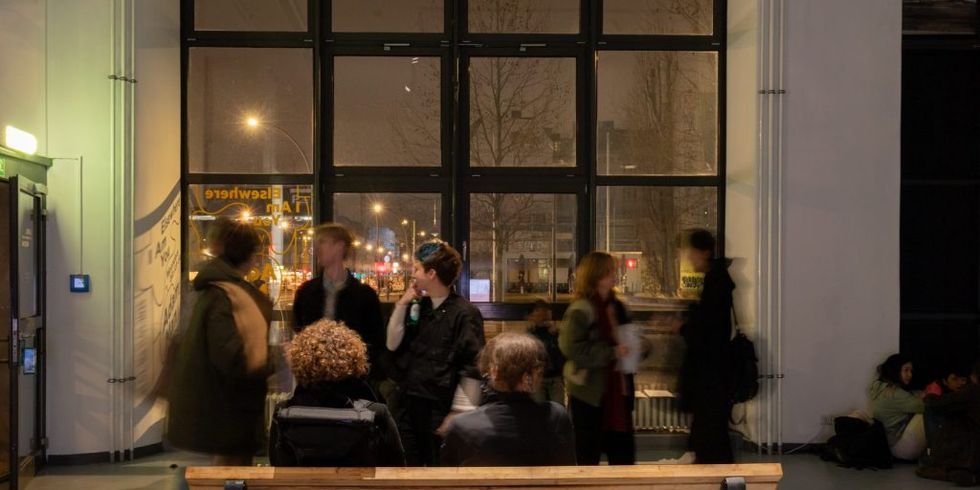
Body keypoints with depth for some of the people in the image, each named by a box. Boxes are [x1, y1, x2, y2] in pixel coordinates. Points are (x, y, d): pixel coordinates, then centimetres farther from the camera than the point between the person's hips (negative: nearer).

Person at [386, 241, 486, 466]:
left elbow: (471, 369, -14)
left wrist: (459, 413, -15)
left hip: (438, 410, -6)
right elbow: (393, 344, 8)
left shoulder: (464, 313, -12)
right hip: (406, 404, 6)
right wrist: (401, 305, -1)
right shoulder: (417, 306, 9)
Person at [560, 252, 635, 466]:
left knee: (623, 453, 11)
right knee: (588, 455, 1)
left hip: (617, 391, 8)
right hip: (589, 394, -8)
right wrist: (612, 352, -21)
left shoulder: (616, 307, 12)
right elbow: (571, 347, -22)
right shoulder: (581, 309, -13)